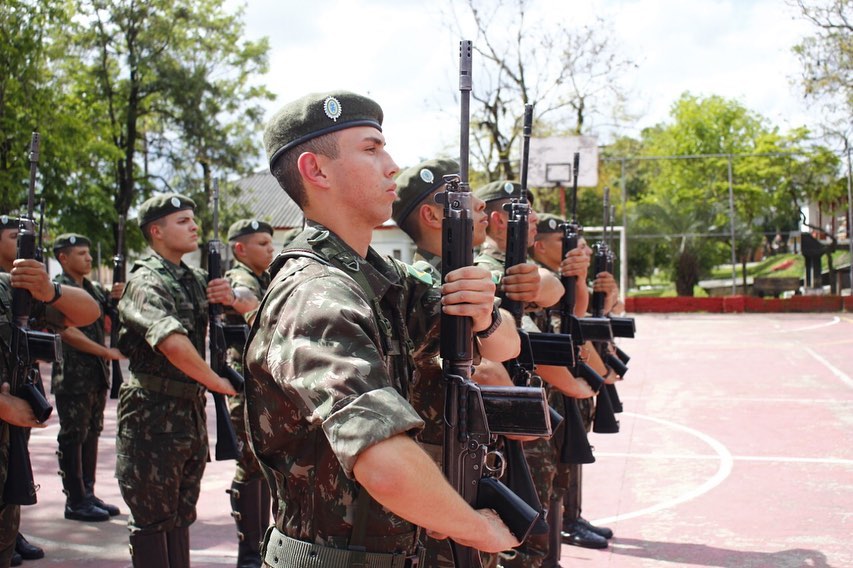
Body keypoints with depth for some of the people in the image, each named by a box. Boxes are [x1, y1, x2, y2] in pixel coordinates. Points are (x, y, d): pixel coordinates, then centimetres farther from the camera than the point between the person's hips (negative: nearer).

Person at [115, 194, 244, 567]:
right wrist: (219, 383, -20)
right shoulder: (146, 282, -13)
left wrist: (231, 300, -7)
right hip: (154, 413, -8)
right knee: (153, 519, 1)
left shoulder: (194, 280, 12)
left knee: (180, 514, 16)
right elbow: (173, 343, -30)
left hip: (192, 410, 8)